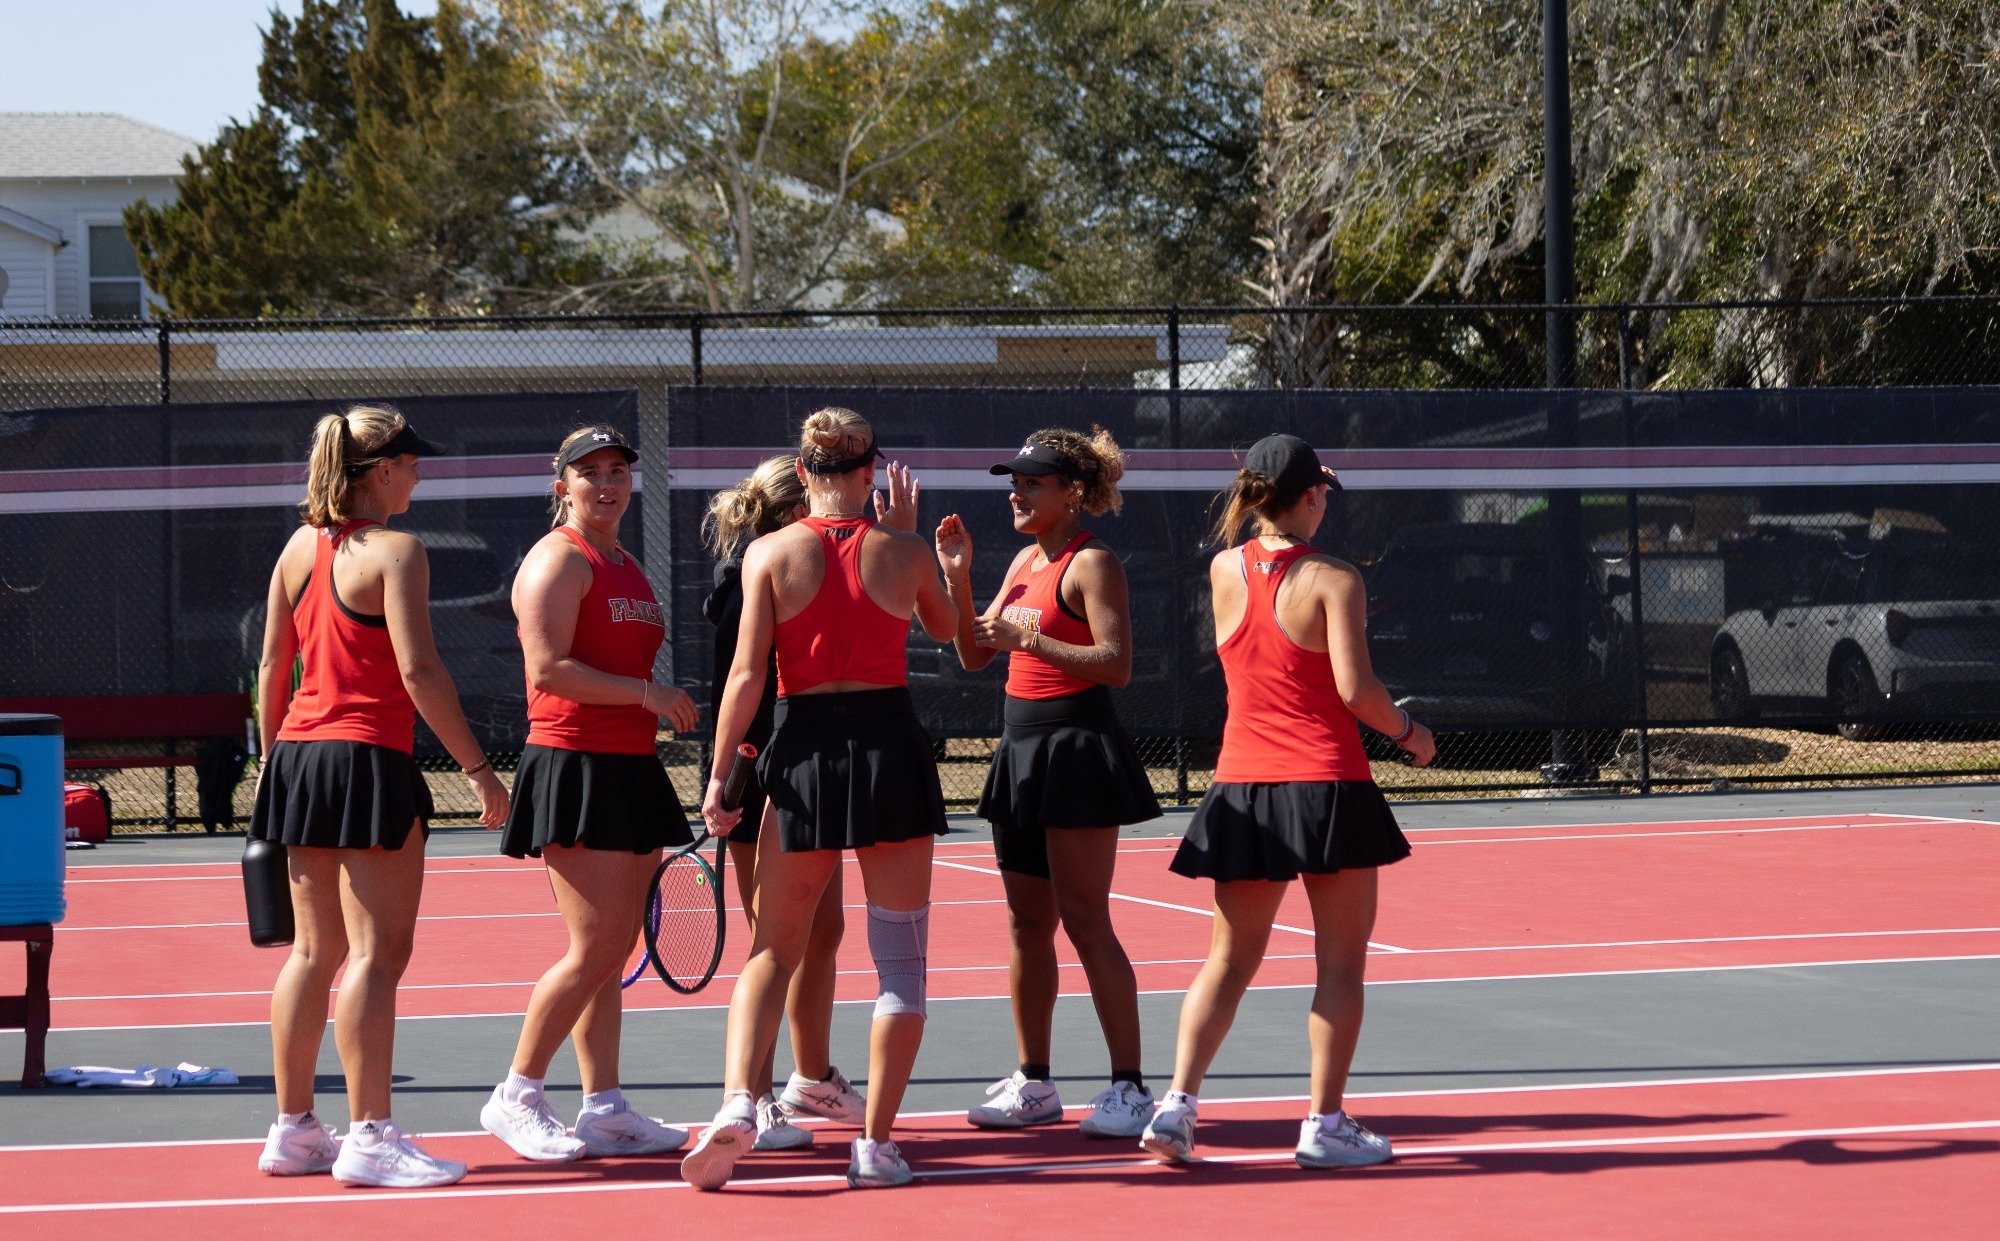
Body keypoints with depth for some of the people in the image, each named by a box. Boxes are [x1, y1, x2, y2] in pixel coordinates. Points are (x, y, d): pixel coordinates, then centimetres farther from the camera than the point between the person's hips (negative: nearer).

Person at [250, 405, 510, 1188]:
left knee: (315, 951, 13)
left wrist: (272, 759, 22)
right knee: (377, 953, -6)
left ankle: (293, 1130, 16)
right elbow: (418, 670, -17)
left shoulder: (301, 549, 10)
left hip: (298, 756, 8)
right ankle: (369, 1137, -8)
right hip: (368, 762, -8)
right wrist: (477, 768, -14)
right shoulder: (394, 552, -10)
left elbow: (272, 668, 13)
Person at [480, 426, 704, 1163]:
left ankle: (604, 1110, 11)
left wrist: (662, 710, 18)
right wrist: (646, 693, -19)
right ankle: (516, 1097, -3)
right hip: (574, 767, -9)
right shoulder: (558, 560, -8)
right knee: (595, 947, -12)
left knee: (616, 949, 8)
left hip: (629, 770, 9)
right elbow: (549, 669, -19)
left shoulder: (628, 568, 19)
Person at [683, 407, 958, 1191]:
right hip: (892, 743, 0)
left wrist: (719, 773, -2)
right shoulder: (901, 551, 0)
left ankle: (737, 1103, -10)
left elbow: (747, 673, -6)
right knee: (900, 957, 7)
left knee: (773, 952, 10)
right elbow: (946, 628, 21)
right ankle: (876, 1144, 5)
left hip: (806, 750, 0)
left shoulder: (769, 553, -2)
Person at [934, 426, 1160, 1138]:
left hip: (1077, 748, -9)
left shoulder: (1091, 563, -10)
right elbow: (975, 654, 17)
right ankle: (1033, 1085, 15)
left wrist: (1031, 639, -22)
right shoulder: (1025, 561, 14)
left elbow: (1116, 664, -19)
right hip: (1023, 748, 9)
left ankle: (1129, 1087, -5)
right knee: (1026, 922, 9)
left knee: (1084, 921, -9)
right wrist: (958, 576, 5)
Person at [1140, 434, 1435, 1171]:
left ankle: (1177, 1105, 0)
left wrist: (1284, 499, 26)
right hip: (1326, 786, -5)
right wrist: (1409, 733, 0)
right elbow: (1354, 688, -16)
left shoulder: (1224, 571, 4)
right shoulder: (1333, 581, -10)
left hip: (1243, 787, 5)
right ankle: (1325, 1125, 5)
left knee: (1230, 960, 12)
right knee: (1340, 963, 6)